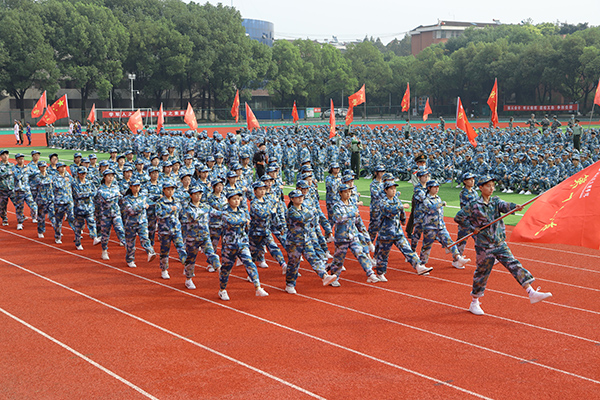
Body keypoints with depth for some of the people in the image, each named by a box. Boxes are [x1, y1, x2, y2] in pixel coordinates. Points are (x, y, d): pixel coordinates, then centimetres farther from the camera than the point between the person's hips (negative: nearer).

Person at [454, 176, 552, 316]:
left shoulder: (496, 201, 5)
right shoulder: (474, 206, -7)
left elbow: (504, 205, -17)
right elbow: (458, 217, -3)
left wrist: (514, 207, -39)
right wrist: (472, 228, -8)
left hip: (500, 243, 4)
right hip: (484, 246, -4)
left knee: (514, 265, -6)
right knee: (482, 273, 5)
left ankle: (532, 293, -12)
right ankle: (474, 303, 21)